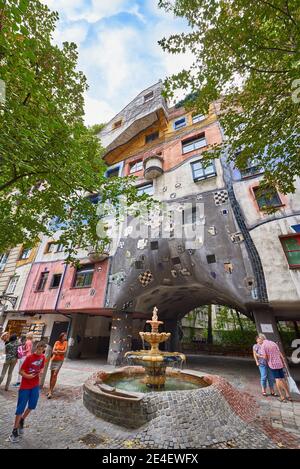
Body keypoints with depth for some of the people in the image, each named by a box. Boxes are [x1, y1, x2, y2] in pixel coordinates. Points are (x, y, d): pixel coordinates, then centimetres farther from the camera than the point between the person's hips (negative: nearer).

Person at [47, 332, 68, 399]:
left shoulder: (65, 343, -4)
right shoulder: (57, 342, 0)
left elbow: (65, 351, -11)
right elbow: (53, 351, -6)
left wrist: (57, 351, -16)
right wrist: (60, 352, -21)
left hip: (60, 361, -2)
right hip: (53, 360, 2)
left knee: (55, 375, -11)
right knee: (52, 375, 11)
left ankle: (51, 391, -2)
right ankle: (50, 390, 25)